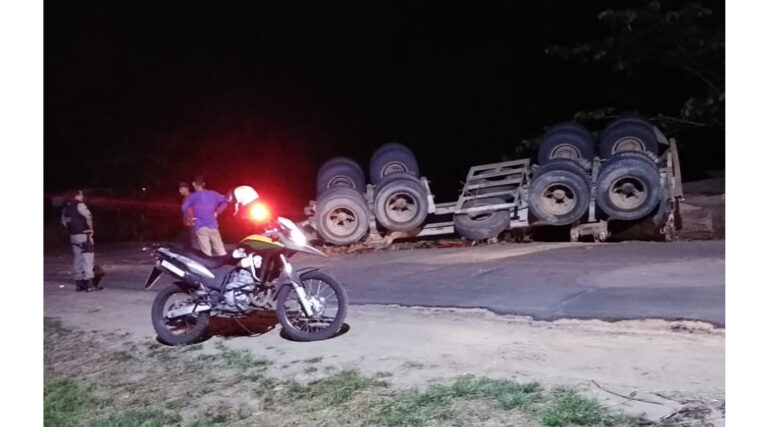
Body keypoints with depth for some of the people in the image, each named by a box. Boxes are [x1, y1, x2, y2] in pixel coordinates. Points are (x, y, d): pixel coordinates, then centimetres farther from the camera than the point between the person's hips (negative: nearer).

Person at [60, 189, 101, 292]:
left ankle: (79, 282, 15)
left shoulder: (66, 206, 13)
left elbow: (63, 221, 21)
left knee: (78, 259, 12)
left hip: (73, 236, 8)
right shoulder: (79, 204, -12)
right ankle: (89, 282, -11)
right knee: (87, 258, -7)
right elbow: (88, 217, -22)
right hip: (83, 234, -8)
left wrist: (71, 229, 18)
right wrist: (91, 228, -9)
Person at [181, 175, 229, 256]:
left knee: (206, 253, -5)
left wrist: (190, 218, 0)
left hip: (201, 227, -3)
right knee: (221, 252, 7)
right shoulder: (212, 194, 10)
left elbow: (184, 208, -15)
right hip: (213, 226, 3)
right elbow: (225, 201, 13)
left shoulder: (193, 196, -1)